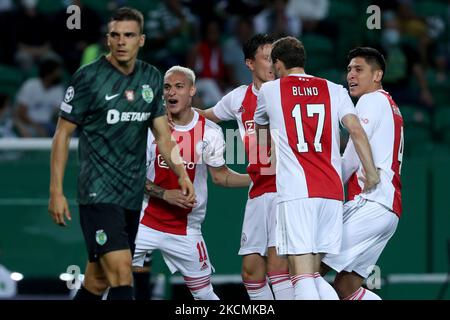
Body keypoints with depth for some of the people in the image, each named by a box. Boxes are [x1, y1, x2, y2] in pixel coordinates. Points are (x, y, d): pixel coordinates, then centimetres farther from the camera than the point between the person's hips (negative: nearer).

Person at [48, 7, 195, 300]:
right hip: (98, 192, -6)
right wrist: (56, 192, -8)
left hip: (133, 194, 6)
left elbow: (162, 134, 15)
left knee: (98, 281, 10)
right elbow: (63, 134, -4)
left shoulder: (151, 78, 8)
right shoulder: (89, 78, -8)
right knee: (121, 271, -19)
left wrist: (181, 174, 1)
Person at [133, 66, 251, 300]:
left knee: (205, 295, 3)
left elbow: (219, 176, 8)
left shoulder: (210, 132, -4)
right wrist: (164, 194, -16)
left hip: (186, 229, 0)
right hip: (146, 223, 0)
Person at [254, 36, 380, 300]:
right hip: (332, 191, 4)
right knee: (313, 274, 14)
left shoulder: (269, 90, 12)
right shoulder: (334, 90, 14)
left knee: (302, 276, -11)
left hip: (296, 191, -4)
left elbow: (260, 127, 32)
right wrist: (371, 172, 1)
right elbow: (356, 130, -1)